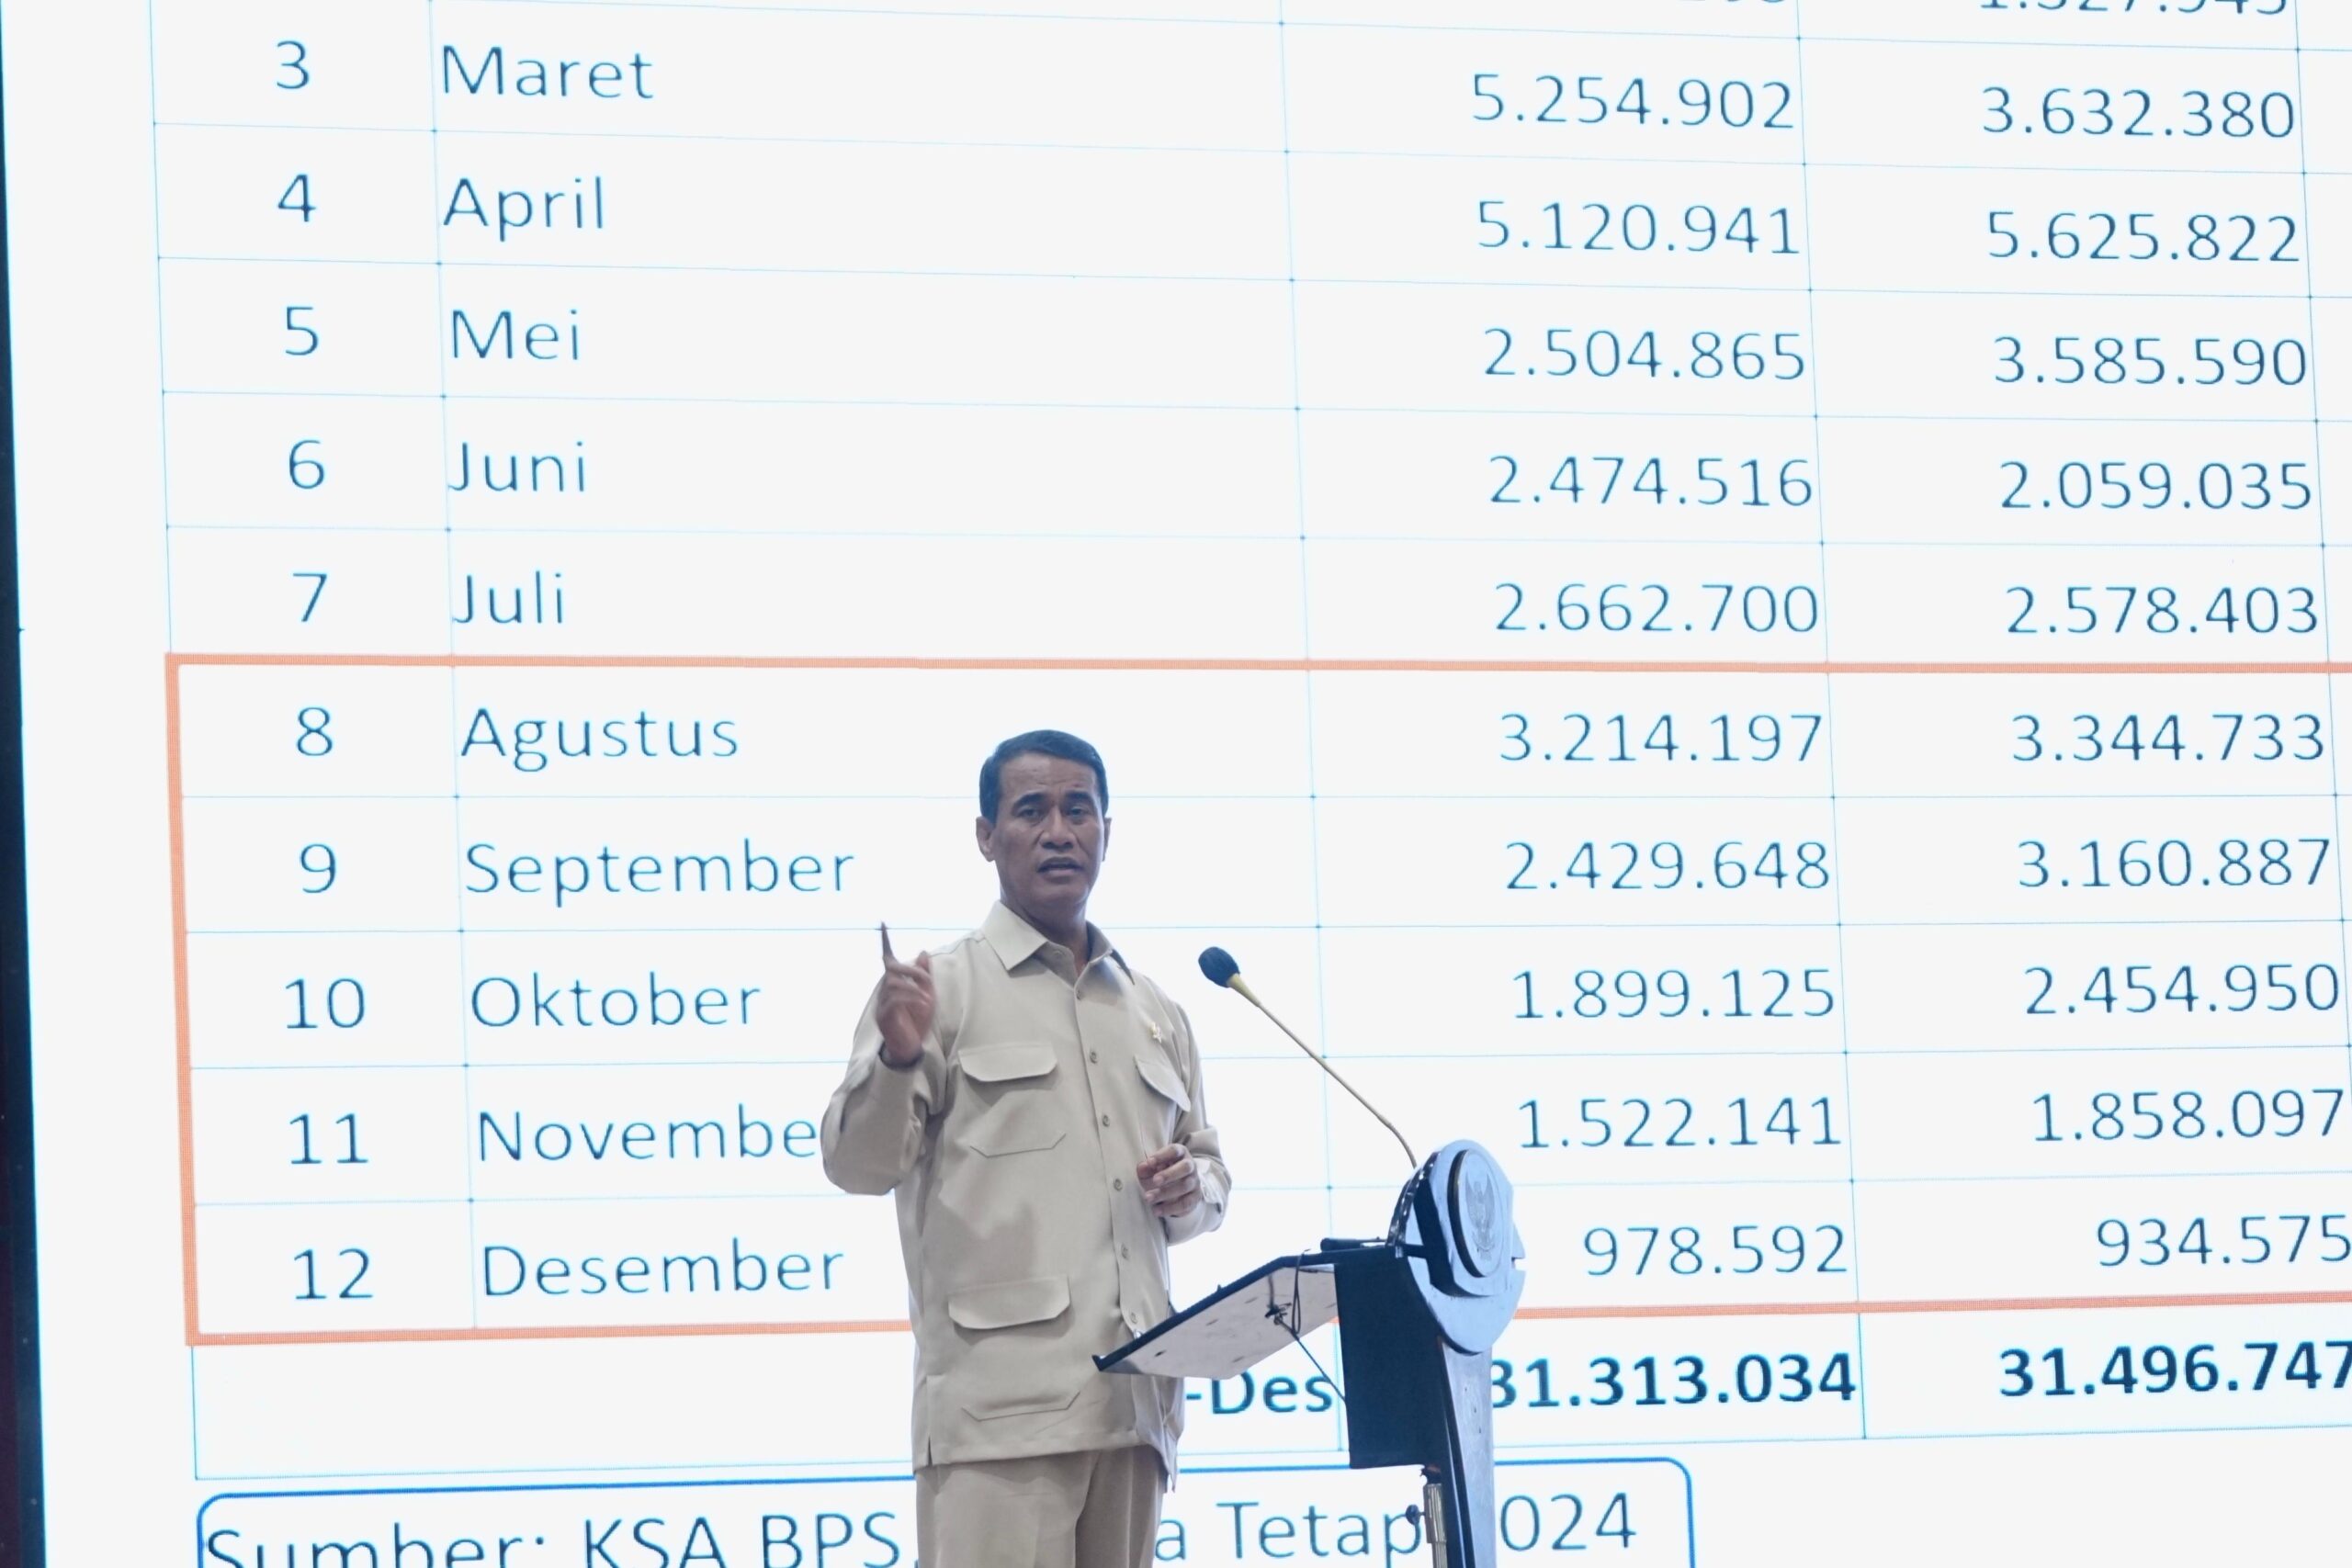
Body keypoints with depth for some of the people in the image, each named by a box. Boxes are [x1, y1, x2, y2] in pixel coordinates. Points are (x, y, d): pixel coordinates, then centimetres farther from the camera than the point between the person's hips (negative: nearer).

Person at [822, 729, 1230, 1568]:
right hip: (1002, 1400, -6)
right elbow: (857, 1165, -3)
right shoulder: (939, 988, 4)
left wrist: (1193, 1188, 5)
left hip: (1134, 1398, 6)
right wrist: (897, 1059, -22)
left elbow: (1208, 1163, 29)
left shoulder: (1156, 1015, 21)